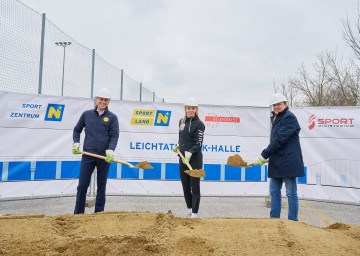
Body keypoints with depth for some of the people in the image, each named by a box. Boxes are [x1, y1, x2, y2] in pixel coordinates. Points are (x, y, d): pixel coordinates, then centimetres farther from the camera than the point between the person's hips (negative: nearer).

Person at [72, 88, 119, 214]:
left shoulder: (112, 117, 2)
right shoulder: (87, 114, 9)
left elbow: (114, 136, -4)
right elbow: (77, 130, 19)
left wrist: (110, 151, -19)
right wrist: (76, 143, 4)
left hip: (104, 156, -1)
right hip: (87, 155, 1)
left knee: (101, 186, 8)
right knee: (82, 185, 1)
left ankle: (99, 213, 19)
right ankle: (78, 213, 11)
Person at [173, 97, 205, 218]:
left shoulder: (199, 124, -8)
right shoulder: (181, 121, 11)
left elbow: (198, 144, -14)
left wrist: (190, 153, -27)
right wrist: (178, 146, 8)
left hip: (195, 159, -7)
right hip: (183, 158, 7)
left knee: (195, 187, 0)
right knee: (185, 186, 13)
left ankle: (194, 213, 8)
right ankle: (189, 210, 28)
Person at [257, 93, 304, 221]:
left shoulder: (289, 117, -11)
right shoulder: (276, 118, 17)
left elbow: (279, 139, -19)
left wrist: (264, 155, -16)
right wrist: (268, 155, 11)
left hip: (288, 162, -9)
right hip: (276, 162, 9)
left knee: (291, 193, 0)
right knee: (274, 192, 12)